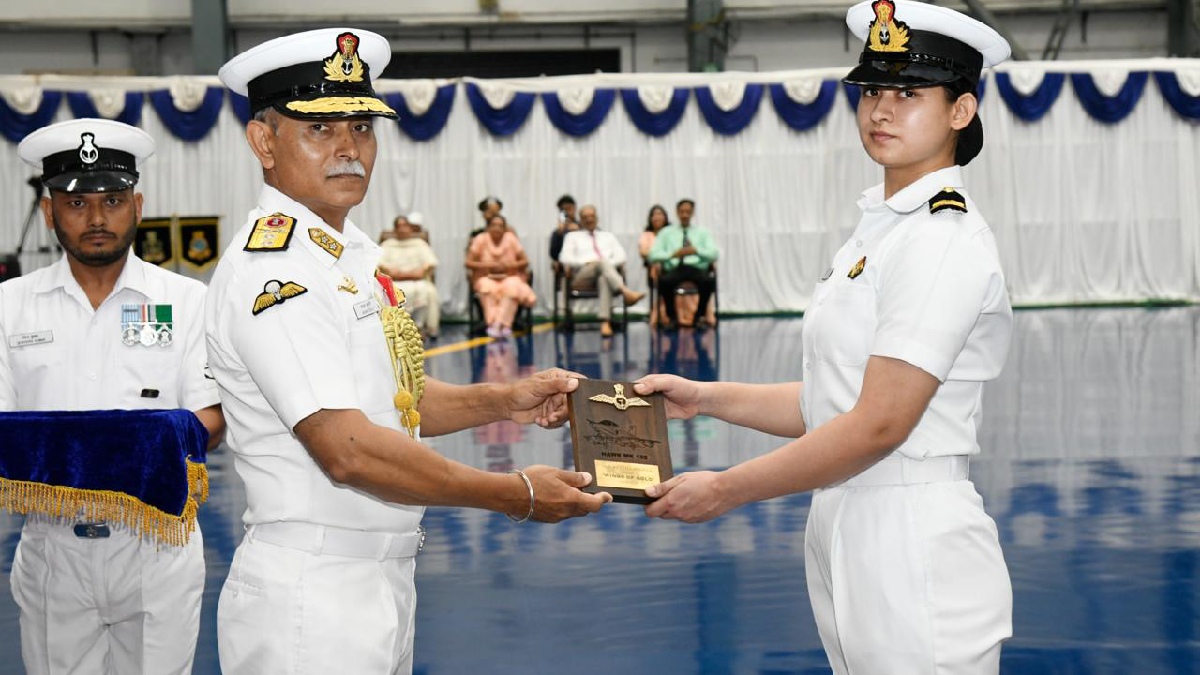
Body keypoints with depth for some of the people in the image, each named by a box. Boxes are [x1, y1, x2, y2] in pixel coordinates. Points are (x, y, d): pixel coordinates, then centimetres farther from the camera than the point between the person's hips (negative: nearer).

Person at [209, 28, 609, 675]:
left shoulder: (356, 253, 13)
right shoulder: (270, 269, -18)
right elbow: (348, 450, -25)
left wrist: (503, 401, 7)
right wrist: (516, 495, -19)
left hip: (383, 584, 9)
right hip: (307, 601, -9)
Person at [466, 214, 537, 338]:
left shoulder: (511, 239, -2)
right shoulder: (481, 239, -6)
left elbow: (525, 261, 0)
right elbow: (469, 263, -7)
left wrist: (509, 265, -18)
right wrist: (487, 265, -19)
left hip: (509, 278, 1)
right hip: (487, 279, 0)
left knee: (512, 287, -35)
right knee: (488, 289, -36)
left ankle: (498, 324, -42)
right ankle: (493, 324, -45)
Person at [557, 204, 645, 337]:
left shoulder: (608, 236, 31)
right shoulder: (573, 236, 23)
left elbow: (621, 256, 15)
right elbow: (565, 258, 6)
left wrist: (608, 264, -6)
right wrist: (587, 263, -9)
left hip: (607, 275, 2)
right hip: (582, 277, -2)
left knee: (604, 279, -40)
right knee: (602, 262, -36)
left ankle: (605, 323, -57)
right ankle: (626, 292, -58)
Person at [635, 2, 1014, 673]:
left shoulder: (946, 239, -15)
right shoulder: (881, 228, 15)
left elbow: (878, 424, -20)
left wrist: (725, 490, -14)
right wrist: (707, 398, 10)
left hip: (918, 550, -9)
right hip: (846, 536, 9)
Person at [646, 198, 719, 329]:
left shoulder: (703, 232, 21)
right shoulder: (666, 232, 19)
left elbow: (714, 254, 7)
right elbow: (653, 255, 7)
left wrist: (696, 251, -10)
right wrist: (673, 254, -10)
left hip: (696, 268, 0)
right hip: (674, 268, 0)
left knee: (709, 281, -36)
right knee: (663, 281, -37)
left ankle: (701, 316, -14)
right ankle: (672, 317, -15)